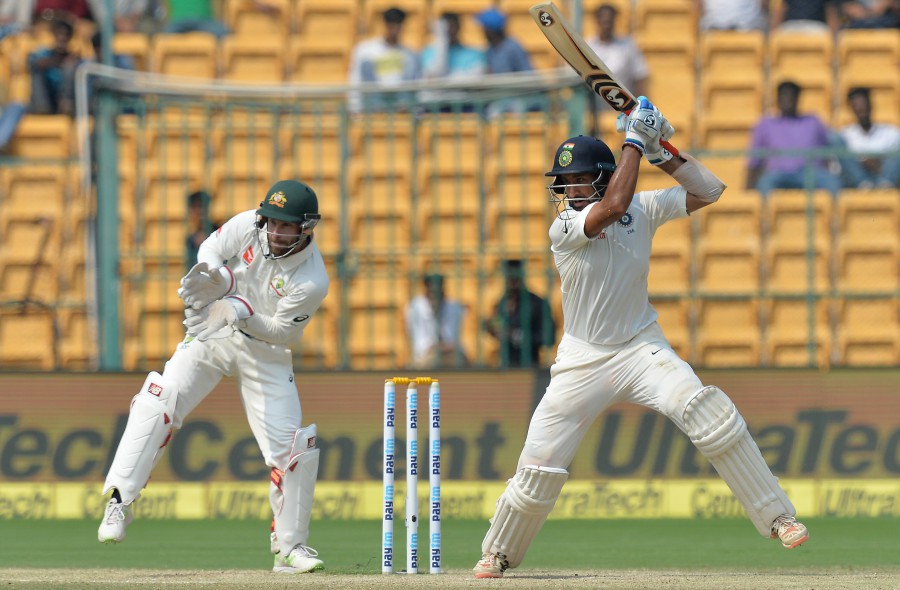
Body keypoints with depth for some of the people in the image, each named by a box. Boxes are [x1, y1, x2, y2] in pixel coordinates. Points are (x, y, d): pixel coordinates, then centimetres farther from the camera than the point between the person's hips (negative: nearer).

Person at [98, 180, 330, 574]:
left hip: (265, 353, -1)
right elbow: (211, 249, -1)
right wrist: (217, 275, -24)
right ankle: (120, 501, -15)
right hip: (210, 334, 1)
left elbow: (284, 332, -17)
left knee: (291, 446, -6)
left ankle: (290, 548, 10)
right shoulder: (247, 226, -15)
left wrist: (245, 315, -33)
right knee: (159, 401, -20)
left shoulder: (312, 281, -22)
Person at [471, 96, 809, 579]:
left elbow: (709, 191, 0)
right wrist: (634, 142, -22)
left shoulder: (643, 209, -2)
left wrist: (661, 153, -11)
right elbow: (613, 206, -30)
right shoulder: (563, 229, -13)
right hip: (583, 359, -1)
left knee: (705, 411, -25)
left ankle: (777, 517, -19)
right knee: (539, 467, -4)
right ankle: (498, 552, 22)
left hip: (641, 348, 1)